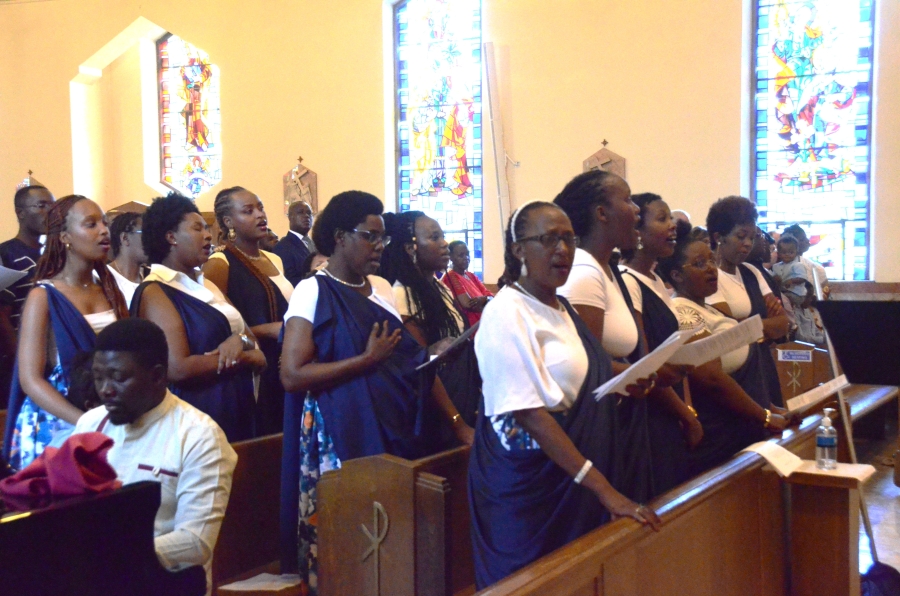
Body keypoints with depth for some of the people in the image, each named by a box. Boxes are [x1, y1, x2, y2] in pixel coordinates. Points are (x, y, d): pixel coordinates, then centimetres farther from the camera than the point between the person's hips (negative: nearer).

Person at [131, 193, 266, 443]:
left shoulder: (206, 286, 15)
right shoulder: (155, 292, -11)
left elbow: (254, 344, 13)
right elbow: (178, 369, -21)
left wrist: (241, 340, -11)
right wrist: (246, 358, -11)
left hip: (236, 413, 8)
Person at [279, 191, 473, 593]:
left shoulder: (382, 289, 11)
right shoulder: (313, 291, -8)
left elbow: (414, 361, 11)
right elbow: (292, 375, -17)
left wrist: (457, 422, 3)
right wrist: (369, 358, -17)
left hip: (396, 432, 6)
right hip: (339, 437, -6)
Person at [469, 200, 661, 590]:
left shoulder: (562, 308, 10)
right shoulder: (507, 314, -16)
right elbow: (529, 413, -23)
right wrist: (603, 488, -25)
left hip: (574, 478, 8)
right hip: (528, 482, -8)